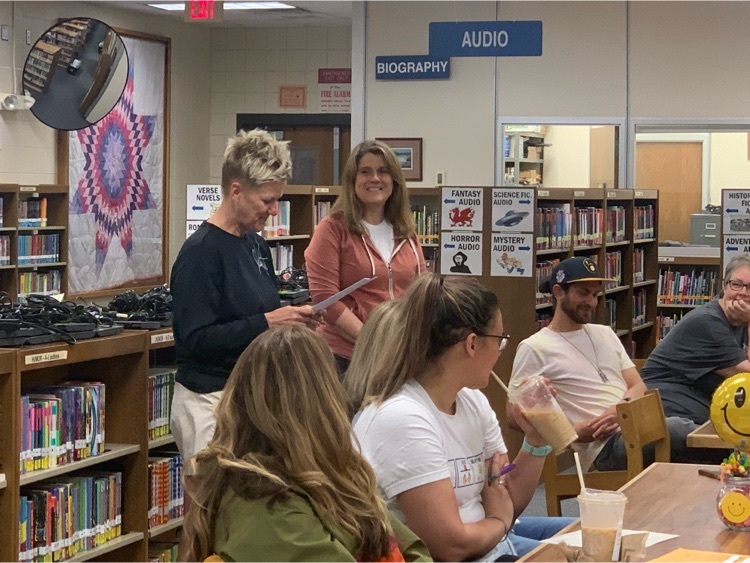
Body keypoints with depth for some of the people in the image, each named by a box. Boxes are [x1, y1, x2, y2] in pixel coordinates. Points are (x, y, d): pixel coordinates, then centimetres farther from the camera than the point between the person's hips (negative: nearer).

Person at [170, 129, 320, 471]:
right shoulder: (199, 252, -15)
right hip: (210, 400, -8)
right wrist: (265, 323, -21)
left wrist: (292, 320, 2)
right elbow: (194, 339, -20)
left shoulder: (255, 244, 11)